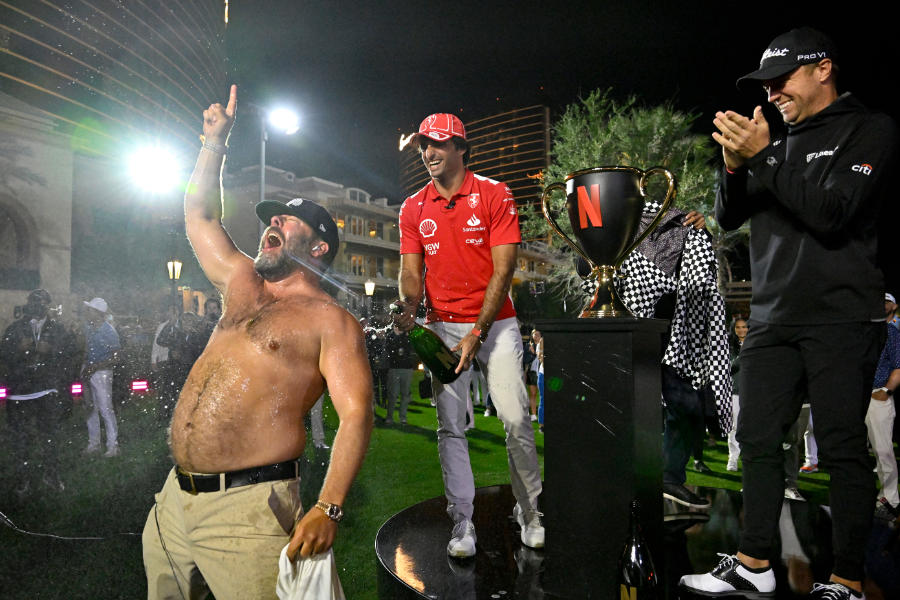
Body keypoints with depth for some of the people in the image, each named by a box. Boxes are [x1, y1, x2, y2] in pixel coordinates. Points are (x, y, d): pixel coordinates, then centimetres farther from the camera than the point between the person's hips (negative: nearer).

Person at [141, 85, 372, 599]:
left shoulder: (331, 320, -7)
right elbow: (200, 216, 26)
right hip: (174, 499, 7)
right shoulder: (242, 284, 15)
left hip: (248, 507, -7)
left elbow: (356, 413, -17)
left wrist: (329, 508, -29)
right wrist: (215, 141, 24)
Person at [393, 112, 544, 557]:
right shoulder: (413, 209, 8)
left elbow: (503, 269, -9)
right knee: (450, 427, 2)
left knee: (515, 419, -6)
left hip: (495, 322, -2)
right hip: (442, 326, 3)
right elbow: (411, 272, 5)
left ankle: (529, 511, 17)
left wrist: (477, 333, -16)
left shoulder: (495, 195, -3)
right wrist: (409, 308, -18)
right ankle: (462, 524, 14)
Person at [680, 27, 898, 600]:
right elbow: (729, 217, 11)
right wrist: (736, 165, -7)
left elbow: (832, 213, -14)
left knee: (842, 448, -1)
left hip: (841, 320, -5)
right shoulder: (777, 140, 17)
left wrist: (763, 156, -14)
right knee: (758, 439, 6)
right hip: (773, 320, 6)